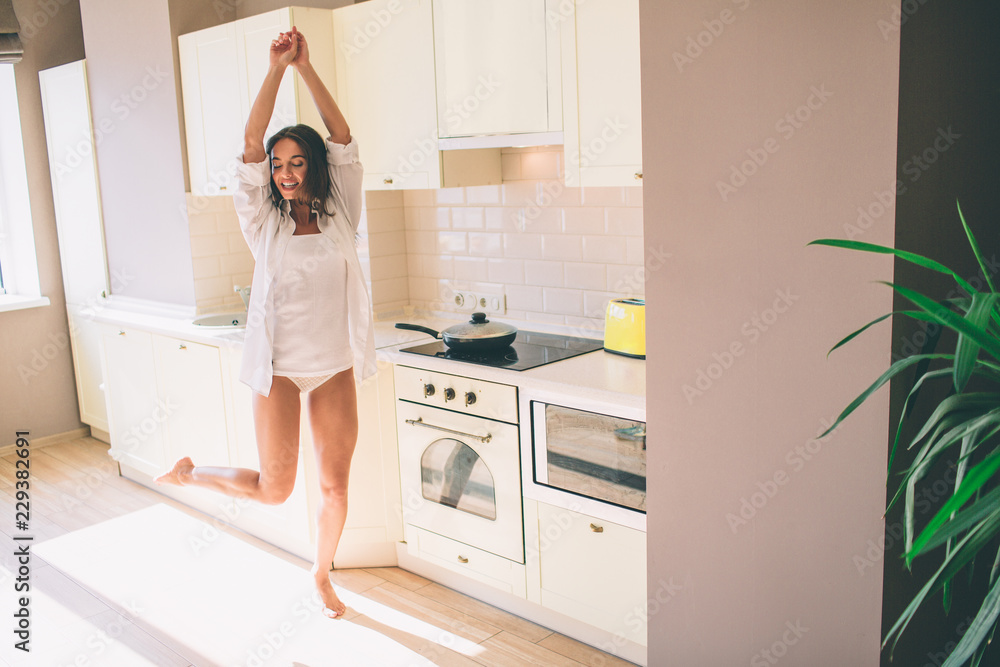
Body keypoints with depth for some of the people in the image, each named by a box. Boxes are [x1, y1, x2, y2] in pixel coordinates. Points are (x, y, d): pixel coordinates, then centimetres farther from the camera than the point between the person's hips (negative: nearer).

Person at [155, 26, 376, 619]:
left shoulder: (339, 217, 2)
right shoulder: (265, 224, -1)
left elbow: (342, 137, -5)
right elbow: (252, 142, -10)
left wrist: (306, 65, -9)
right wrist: (277, 67, -14)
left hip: (335, 368, 2)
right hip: (280, 368, -2)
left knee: (336, 485, 10)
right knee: (275, 489, 3)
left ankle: (323, 575, 36)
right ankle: (191, 473, 33)